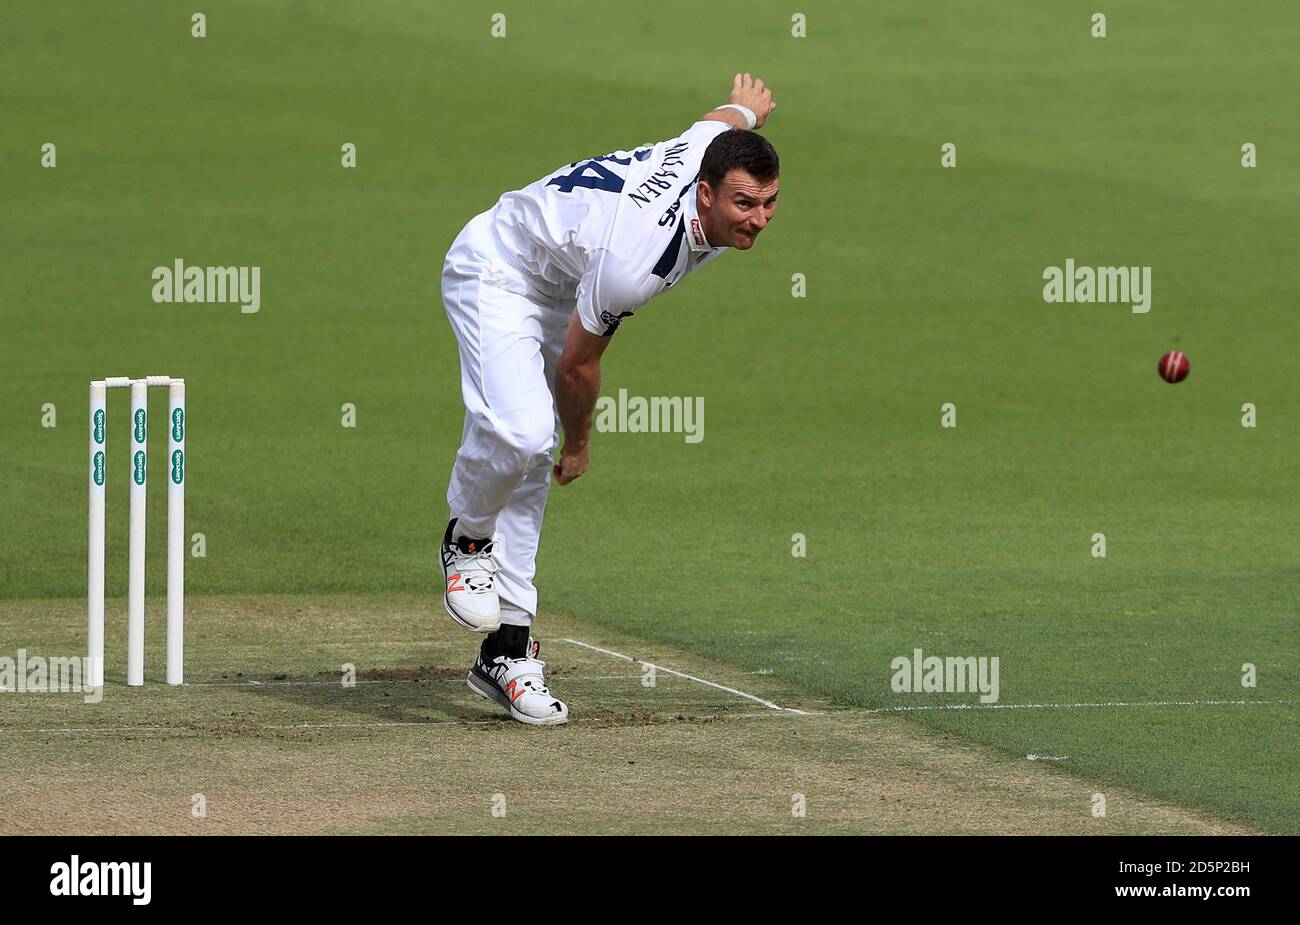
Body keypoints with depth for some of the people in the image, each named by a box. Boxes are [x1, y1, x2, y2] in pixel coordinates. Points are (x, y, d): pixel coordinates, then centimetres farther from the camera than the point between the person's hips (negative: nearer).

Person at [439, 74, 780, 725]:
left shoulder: (716, 145, -19)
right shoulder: (637, 261, -39)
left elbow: (730, 112, 8)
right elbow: (578, 364, -23)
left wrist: (747, 107, 35)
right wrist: (577, 445, -3)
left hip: (555, 289, 9)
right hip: (495, 273, -9)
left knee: (530, 464, 7)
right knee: (521, 431, -31)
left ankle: (507, 649, 8)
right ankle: (467, 538, 0)